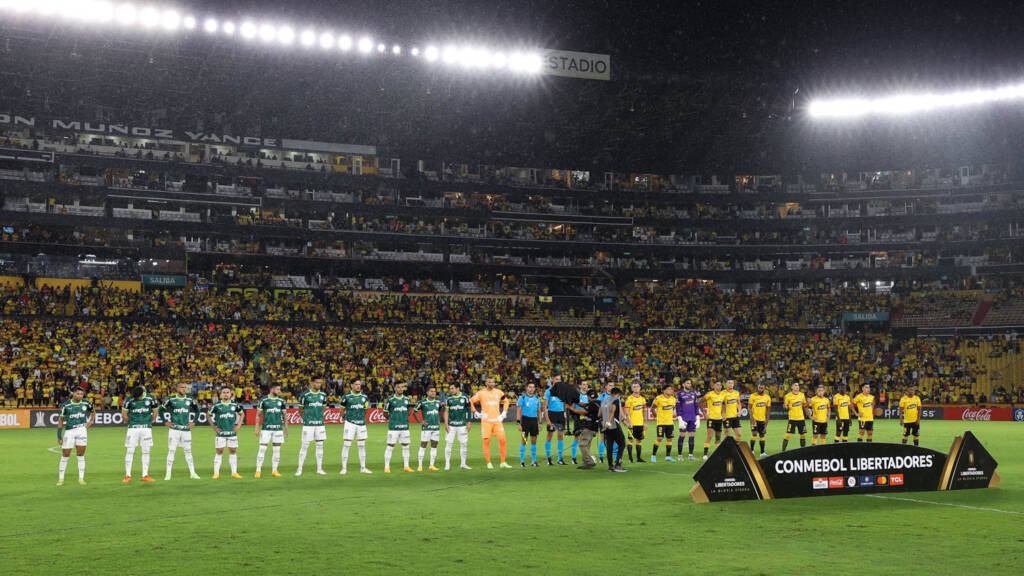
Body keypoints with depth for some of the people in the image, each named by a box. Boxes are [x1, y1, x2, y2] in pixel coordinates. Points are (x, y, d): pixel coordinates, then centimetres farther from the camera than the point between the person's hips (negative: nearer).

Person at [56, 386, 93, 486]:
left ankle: (81, 478, 9)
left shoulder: (86, 403, 5)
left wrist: (90, 422, 10)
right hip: (69, 431, -1)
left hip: (82, 430, 1)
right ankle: (60, 479, 10)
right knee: (65, 455, 1)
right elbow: (61, 419, 4)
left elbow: (93, 412, 25)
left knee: (81, 455, 3)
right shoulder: (66, 405, -1)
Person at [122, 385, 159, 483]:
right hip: (133, 428, -1)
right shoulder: (129, 400, -7)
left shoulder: (150, 399, -3)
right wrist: (129, 422, 12)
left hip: (146, 428, 1)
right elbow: (124, 412, 7)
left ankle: (145, 475, 9)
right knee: (130, 451, -3)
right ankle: (127, 476, 1)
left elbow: (155, 412, 10)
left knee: (146, 452, 3)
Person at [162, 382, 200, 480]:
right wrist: (166, 421, 1)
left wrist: (193, 422, 12)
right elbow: (162, 410, 8)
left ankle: (192, 473, 12)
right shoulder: (171, 400, -2)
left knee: (188, 451, 8)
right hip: (174, 428, -3)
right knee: (171, 450, -3)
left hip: (186, 429, 3)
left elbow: (196, 410, 21)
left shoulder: (190, 400, 6)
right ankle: (168, 473, 2)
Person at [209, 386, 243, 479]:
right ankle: (216, 473, 4)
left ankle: (234, 472, 10)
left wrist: (238, 425, 7)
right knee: (219, 452, -1)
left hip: (232, 432, 2)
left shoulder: (235, 405, 3)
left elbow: (242, 414, 18)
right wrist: (214, 427, 0)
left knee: (233, 451, 4)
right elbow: (209, 416, 7)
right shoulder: (216, 405, -3)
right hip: (220, 433, -2)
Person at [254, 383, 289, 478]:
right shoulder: (263, 400, -2)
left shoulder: (281, 401, 7)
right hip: (266, 428, -3)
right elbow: (258, 415, 2)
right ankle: (258, 470, 2)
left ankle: (274, 470, 13)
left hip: (278, 428, 3)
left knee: (277, 449, 4)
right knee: (262, 449, -5)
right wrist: (257, 428, -3)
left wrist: (286, 428, 10)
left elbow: (284, 415, 14)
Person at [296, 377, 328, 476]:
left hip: (320, 423, 4)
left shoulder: (323, 395, 7)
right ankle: (299, 468, 7)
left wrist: (319, 416, 13)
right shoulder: (305, 395, -6)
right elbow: (300, 409, 4)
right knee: (304, 446, -1)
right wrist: (305, 418, 8)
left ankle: (319, 468, 14)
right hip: (308, 424, -4)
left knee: (320, 445, 6)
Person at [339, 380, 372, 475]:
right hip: (350, 423, -4)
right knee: (346, 445, -4)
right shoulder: (347, 397, -4)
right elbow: (342, 410, 5)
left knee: (362, 446, 9)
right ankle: (344, 468, 2)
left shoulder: (364, 397, 8)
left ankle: (363, 468, 17)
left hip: (361, 423, 4)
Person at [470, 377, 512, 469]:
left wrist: (504, 413, 11)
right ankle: (488, 463, 7)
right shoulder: (481, 393, -2)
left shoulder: (498, 392, 7)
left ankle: (503, 462, 4)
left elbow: (506, 401, 21)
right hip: (486, 421, -2)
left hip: (497, 420, 3)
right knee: (487, 442, -1)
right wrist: (477, 413, -1)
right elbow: (471, 402, 4)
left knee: (502, 440, -4)